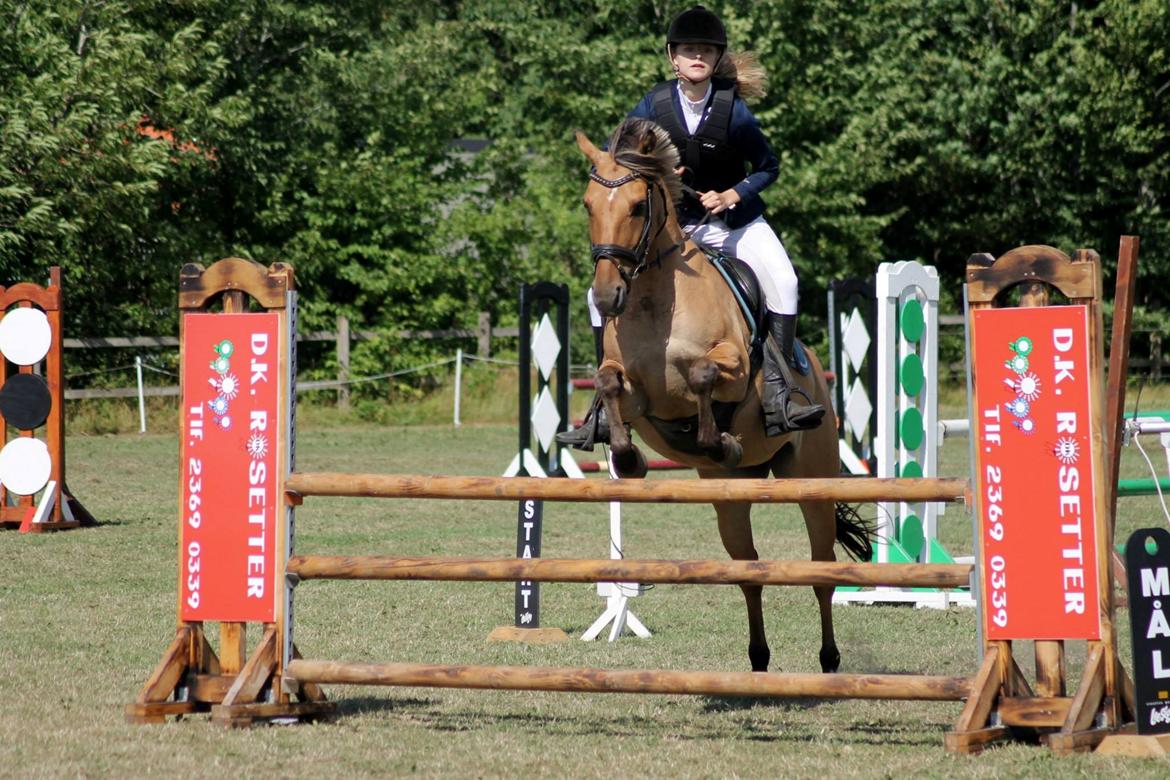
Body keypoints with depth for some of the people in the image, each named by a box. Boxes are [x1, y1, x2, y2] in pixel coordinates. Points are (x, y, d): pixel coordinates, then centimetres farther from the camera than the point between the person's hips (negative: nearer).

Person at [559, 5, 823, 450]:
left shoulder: (733, 110, -14)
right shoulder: (654, 106, -9)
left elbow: (768, 167, -3)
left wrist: (734, 194, -19)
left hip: (734, 221, -2)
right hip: (672, 225, 2)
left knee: (781, 281, -27)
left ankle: (778, 394, -24)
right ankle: (604, 412, -3)